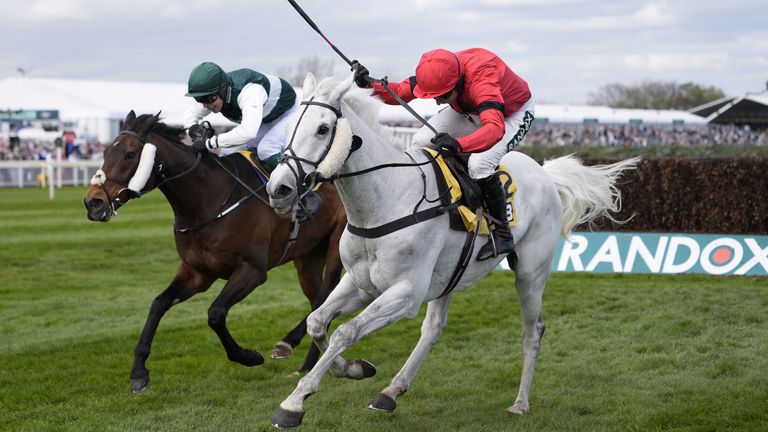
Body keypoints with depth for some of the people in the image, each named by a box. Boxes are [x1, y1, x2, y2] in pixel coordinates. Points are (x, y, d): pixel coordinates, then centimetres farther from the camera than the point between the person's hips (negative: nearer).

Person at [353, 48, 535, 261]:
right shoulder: (436, 73, -23)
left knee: (480, 163, -32)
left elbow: (495, 128, -58)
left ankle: (502, 234, -18)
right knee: (421, 142, -8)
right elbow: (399, 92, -12)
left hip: (514, 113, -7)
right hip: (471, 109, 7)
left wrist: (459, 144, -74)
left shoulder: (482, 81, -44)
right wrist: (369, 85, -31)